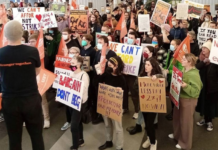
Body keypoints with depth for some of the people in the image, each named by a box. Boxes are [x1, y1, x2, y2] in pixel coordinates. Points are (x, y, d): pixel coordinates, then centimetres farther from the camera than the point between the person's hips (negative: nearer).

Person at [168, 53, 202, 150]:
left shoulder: (194, 74, -24)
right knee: (177, 117, 23)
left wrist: (186, 86, -37)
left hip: (188, 100, -8)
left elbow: (196, 91, -26)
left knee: (185, 121, 7)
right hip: (179, 97, 9)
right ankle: (177, 134, 47)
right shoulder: (183, 70, 1)